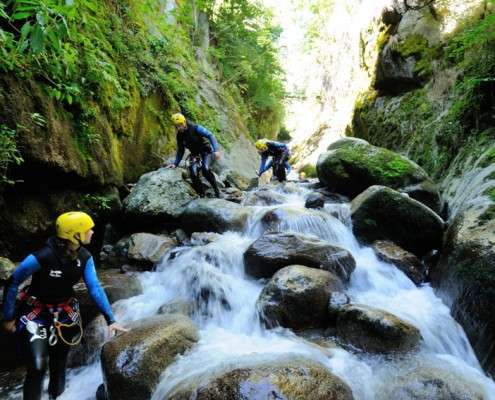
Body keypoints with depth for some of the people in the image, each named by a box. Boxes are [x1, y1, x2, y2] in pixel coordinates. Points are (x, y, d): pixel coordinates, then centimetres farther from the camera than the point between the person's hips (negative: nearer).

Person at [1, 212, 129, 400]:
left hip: (64, 313, 5)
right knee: (37, 368, -8)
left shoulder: (85, 258, -14)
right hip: (35, 313, -5)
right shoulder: (42, 257, -30)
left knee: (59, 364, 17)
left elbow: (95, 288, -13)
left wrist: (110, 319, -17)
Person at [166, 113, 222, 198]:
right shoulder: (179, 136, -4)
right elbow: (180, 151, 9)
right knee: (193, 174, -20)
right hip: (195, 154, 4)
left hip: (206, 150, -4)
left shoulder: (196, 128, -19)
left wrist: (216, 150, -24)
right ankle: (202, 195, -6)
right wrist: (175, 164, 1)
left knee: (205, 169, -30)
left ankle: (217, 190, -13)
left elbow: (210, 135, -15)